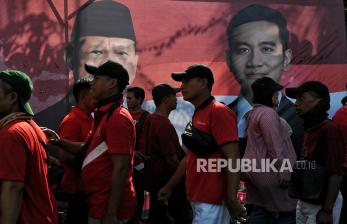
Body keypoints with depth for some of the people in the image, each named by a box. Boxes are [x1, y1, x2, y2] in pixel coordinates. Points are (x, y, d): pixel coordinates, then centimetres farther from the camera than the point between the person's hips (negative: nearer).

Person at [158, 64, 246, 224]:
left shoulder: (219, 112, -12)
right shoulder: (197, 115, 15)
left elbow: (233, 158, -19)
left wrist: (232, 199, -23)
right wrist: (169, 186, 23)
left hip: (212, 200, -9)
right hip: (197, 198, 9)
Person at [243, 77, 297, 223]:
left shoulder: (254, 112, 18)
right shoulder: (267, 113, -15)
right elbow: (274, 145, -21)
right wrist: (283, 170, -20)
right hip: (268, 170, -10)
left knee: (261, 210, 11)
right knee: (285, 211, -4)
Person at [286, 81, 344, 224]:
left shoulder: (330, 129, -19)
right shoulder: (309, 129, 8)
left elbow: (336, 173, -21)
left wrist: (327, 210, -21)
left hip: (322, 204, -8)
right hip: (304, 201, 8)